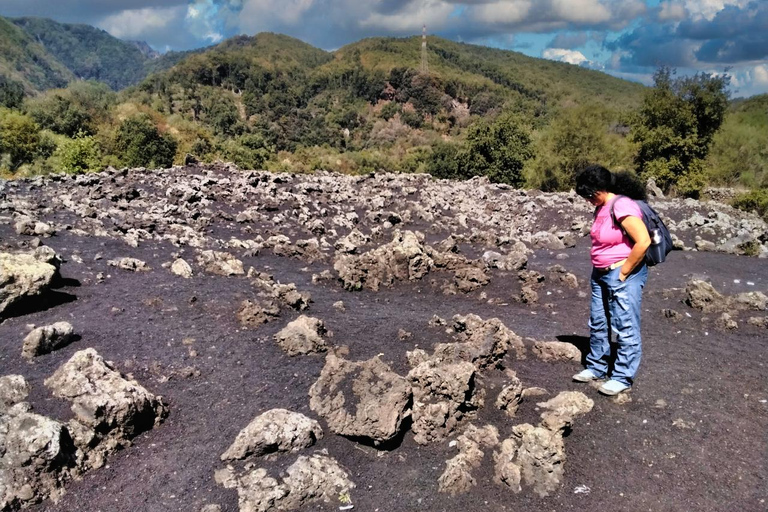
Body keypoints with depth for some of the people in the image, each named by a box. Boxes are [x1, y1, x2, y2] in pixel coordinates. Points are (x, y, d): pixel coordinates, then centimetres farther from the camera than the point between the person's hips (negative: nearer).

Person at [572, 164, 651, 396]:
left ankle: (622, 377, 12)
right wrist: (598, 268, 12)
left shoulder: (622, 207, -20)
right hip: (600, 274, 10)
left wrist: (624, 272, -18)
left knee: (625, 327, 1)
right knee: (598, 323, 16)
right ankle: (597, 367, 31)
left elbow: (643, 241, -27)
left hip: (624, 275, -10)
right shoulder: (602, 208, 9)